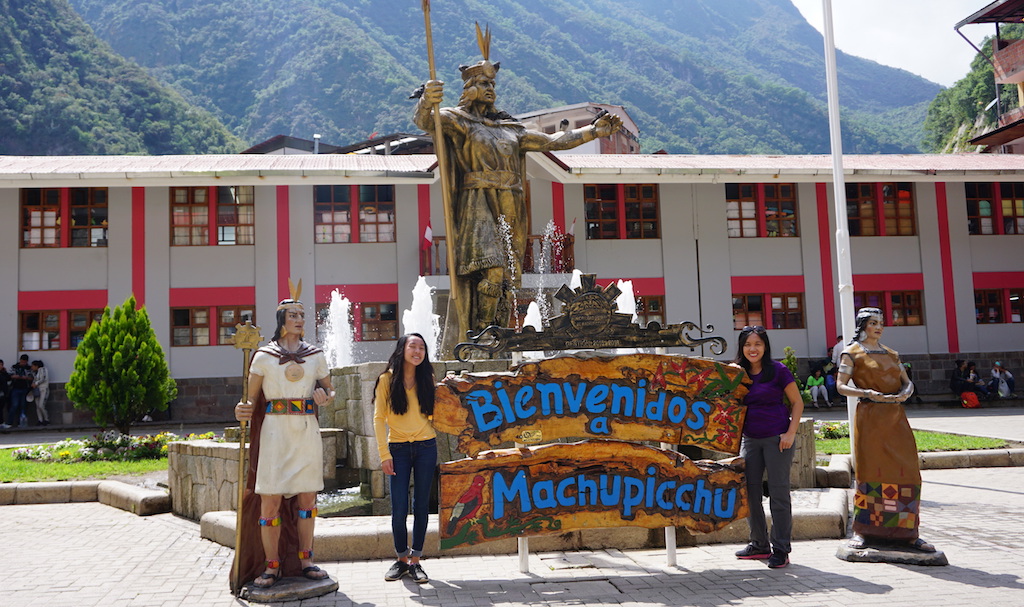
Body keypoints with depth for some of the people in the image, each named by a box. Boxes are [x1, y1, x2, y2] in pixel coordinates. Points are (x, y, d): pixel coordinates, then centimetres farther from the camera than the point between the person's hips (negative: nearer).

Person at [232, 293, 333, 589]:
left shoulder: (315, 356, 10)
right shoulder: (264, 356, 2)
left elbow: (329, 391, 18)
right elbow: (251, 398, 1)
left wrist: (324, 396, -5)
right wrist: (243, 411, -21)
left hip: (308, 431, 3)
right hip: (275, 431, -3)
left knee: (307, 497, 7)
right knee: (270, 499, -4)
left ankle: (305, 561, 18)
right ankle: (271, 566, 6)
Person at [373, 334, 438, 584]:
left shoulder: (427, 379, 7)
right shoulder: (387, 379, -1)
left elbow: (433, 414, 12)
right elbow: (379, 418, -2)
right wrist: (384, 454, -8)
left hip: (426, 448, 2)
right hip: (398, 449, -2)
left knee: (421, 506, 5)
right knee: (399, 508, -2)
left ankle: (415, 561, 15)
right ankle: (402, 559, 18)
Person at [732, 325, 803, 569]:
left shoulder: (778, 371, -7)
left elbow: (797, 403, -2)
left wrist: (791, 433, -11)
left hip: (777, 438, -5)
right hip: (750, 439, 5)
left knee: (778, 492, 0)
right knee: (748, 491, 9)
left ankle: (781, 549, 9)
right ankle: (759, 544, 23)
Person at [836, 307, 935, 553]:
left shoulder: (891, 354, 17)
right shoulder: (852, 352, 1)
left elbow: (907, 381, 15)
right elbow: (841, 386, -6)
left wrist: (905, 392, -8)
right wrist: (868, 393, -21)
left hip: (895, 417, 5)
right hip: (869, 417, -5)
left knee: (906, 472, 1)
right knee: (869, 471, -3)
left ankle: (906, 532, 9)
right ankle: (861, 531, 8)